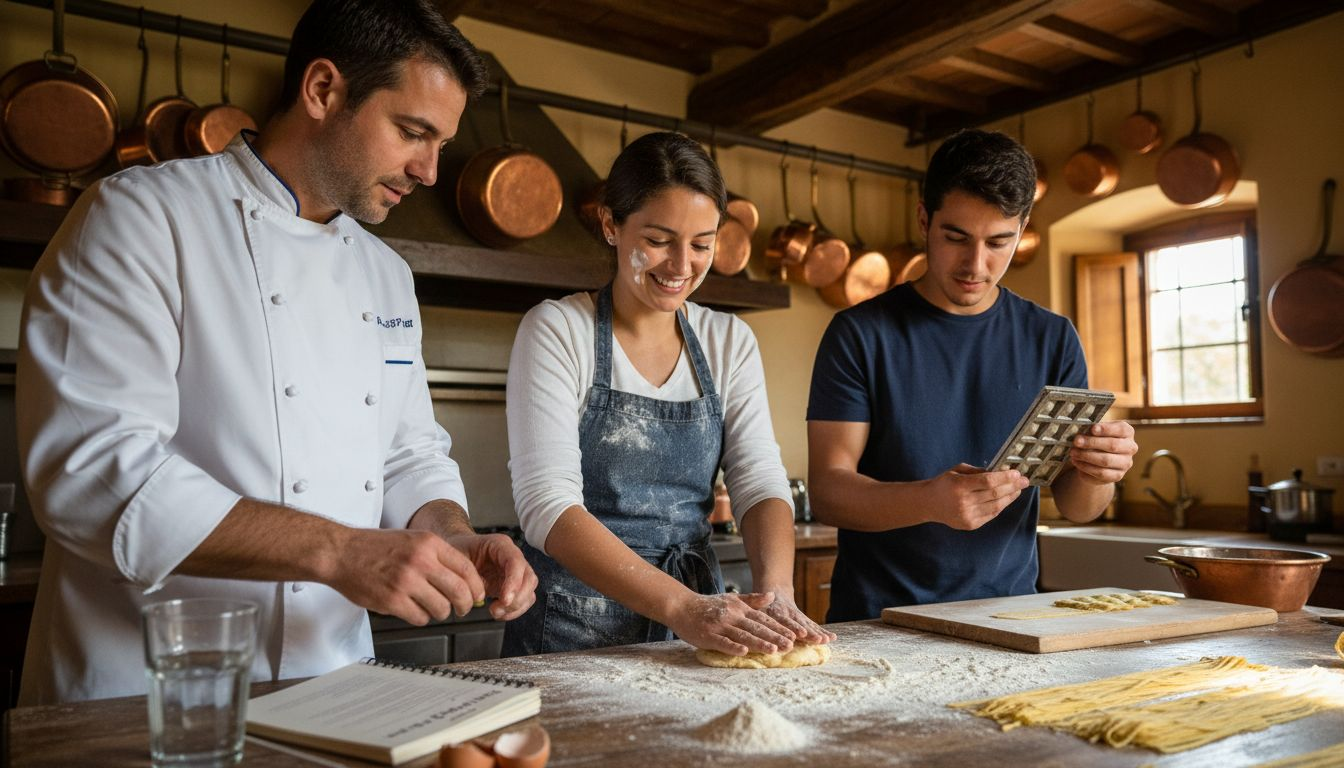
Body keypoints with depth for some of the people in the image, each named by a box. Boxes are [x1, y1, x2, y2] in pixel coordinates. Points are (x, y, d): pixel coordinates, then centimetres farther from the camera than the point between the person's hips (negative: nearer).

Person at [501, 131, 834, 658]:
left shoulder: (729, 342, 7)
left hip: (699, 624, 3)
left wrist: (775, 591, -18)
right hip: (573, 633, -3)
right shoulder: (557, 331, -6)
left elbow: (761, 482, 1)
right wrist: (680, 606, -25)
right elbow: (548, 505, -15)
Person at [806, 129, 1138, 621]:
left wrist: (1096, 475, -14)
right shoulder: (859, 333, -3)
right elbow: (827, 492, -9)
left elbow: (1075, 506, 9)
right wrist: (930, 501, -26)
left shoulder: (1053, 339, 8)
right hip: (877, 619, -4)